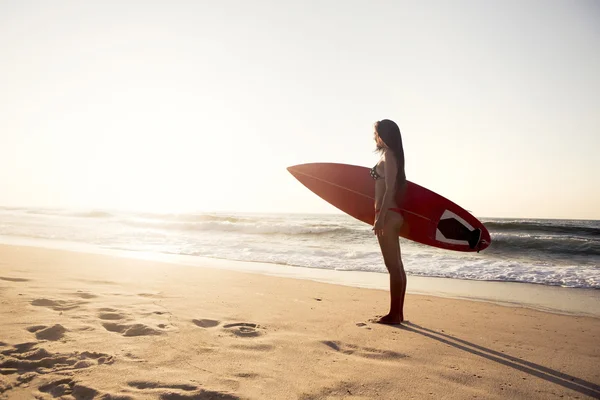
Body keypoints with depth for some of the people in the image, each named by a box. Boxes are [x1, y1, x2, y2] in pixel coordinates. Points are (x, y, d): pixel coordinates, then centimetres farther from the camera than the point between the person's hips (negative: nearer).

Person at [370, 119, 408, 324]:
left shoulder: (388, 156, -10)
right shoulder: (392, 156, 17)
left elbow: (389, 190, -17)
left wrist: (380, 217, -20)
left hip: (388, 215, -10)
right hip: (392, 214, 10)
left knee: (393, 265, -5)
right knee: (397, 265, 11)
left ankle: (394, 314, 2)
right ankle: (398, 312, 19)